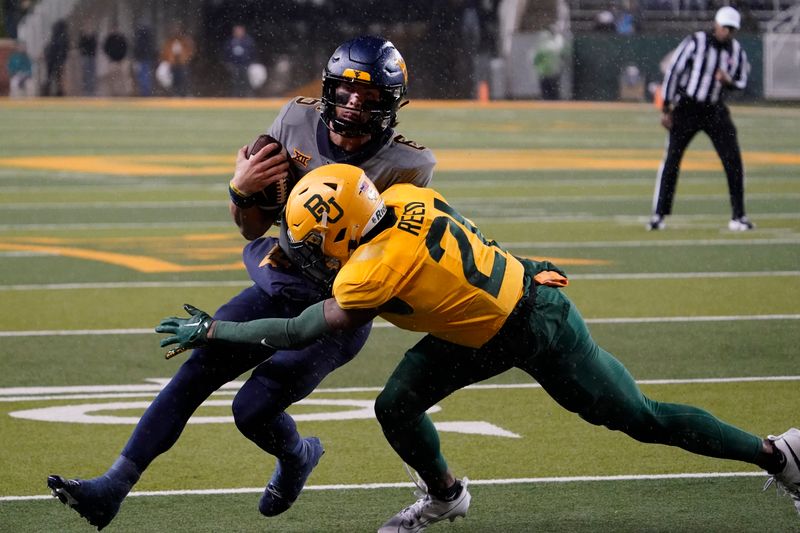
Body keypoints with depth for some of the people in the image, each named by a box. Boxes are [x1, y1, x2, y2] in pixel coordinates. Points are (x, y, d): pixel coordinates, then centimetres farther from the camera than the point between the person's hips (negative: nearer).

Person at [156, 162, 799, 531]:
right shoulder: (404, 198, -14)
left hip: (540, 332, -8)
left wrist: (211, 331, -14)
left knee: (641, 418, 6)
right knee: (397, 404, 2)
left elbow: (296, 333, -21)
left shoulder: (375, 272, -32)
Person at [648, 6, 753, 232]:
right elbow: (673, 72, -8)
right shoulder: (695, 43, -12)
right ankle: (658, 215, 6)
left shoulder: (737, 51, 1)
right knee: (671, 160, -3)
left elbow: (741, 83, 11)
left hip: (716, 111, 3)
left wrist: (729, 81, -15)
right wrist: (666, 110, -9)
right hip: (687, 109, -3)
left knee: (733, 161, -4)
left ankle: (738, 217, 6)